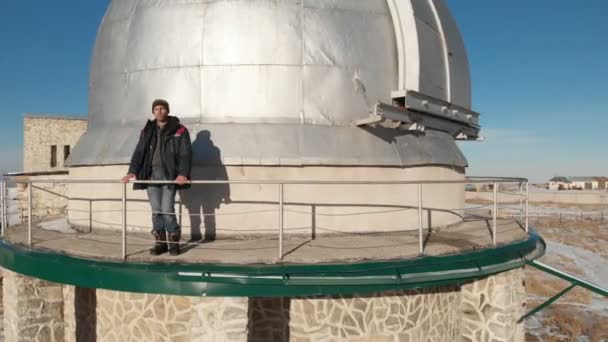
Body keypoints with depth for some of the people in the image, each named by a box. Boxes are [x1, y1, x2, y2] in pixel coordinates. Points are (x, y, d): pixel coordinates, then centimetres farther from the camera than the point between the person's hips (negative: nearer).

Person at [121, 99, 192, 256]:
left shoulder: (179, 130, 1)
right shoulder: (147, 131, 14)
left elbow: (185, 154, -6)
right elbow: (139, 152, 11)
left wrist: (183, 173, -20)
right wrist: (132, 171, -4)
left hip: (169, 175, -4)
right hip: (151, 174, 4)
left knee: (167, 210, -8)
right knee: (156, 211, 4)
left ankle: (174, 240, 8)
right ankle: (160, 242, 14)